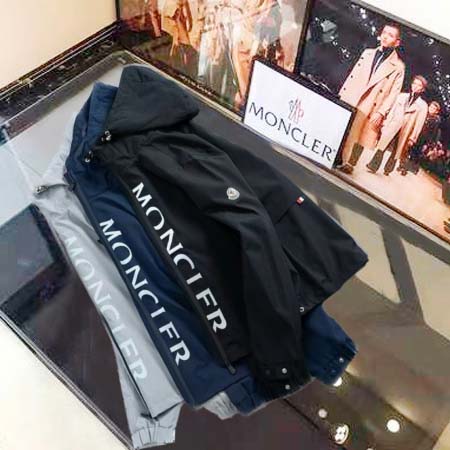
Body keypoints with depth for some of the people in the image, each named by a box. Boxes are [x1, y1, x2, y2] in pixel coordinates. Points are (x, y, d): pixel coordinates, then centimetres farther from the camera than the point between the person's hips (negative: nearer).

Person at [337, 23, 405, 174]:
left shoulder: (398, 66, 1)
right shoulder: (368, 53, 13)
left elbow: (393, 92, -3)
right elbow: (352, 75, 14)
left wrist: (381, 112, -11)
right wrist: (341, 94, 8)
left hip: (369, 108, -3)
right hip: (349, 101, 4)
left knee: (356, 136, -3)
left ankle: (348, 162, 7)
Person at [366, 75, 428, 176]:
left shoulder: (423, 105, 2)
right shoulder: (402, 96, 11)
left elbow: (419, 123, -1)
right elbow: (392, 111, 12)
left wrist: (412, 139, -4)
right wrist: (385, 125, 6)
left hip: (405, 132, -1)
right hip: (392, 127, 1)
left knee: (396, 152, 5)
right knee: (381, 148, -7)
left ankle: (387, 169, 16)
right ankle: (373, 167, -4)